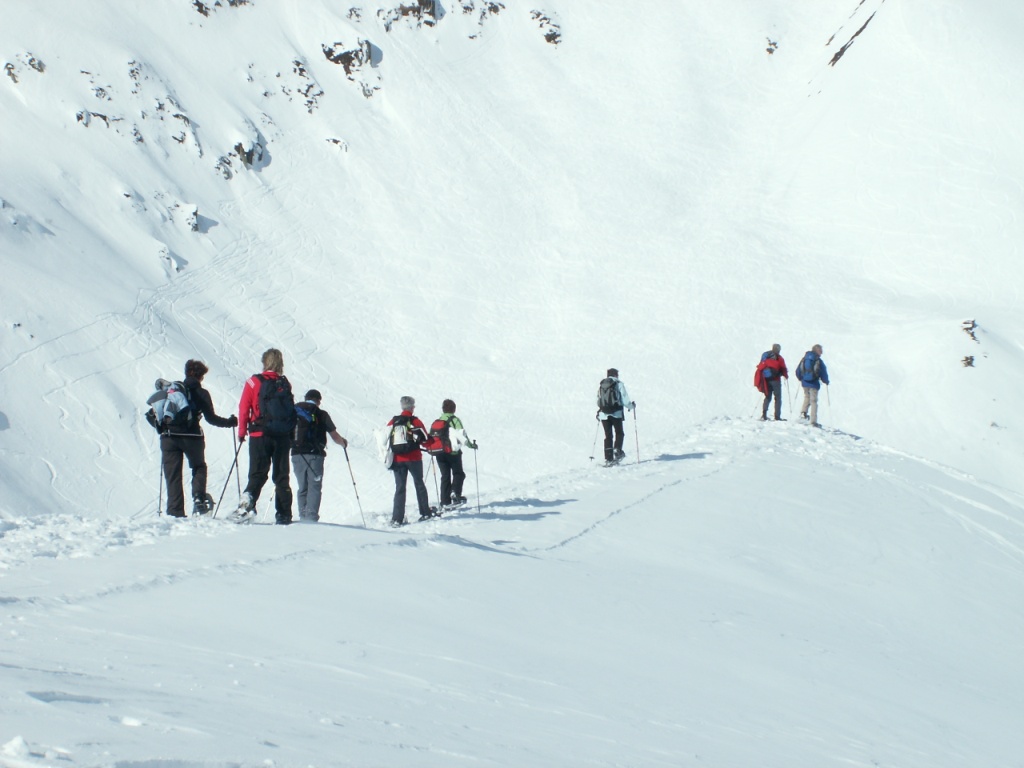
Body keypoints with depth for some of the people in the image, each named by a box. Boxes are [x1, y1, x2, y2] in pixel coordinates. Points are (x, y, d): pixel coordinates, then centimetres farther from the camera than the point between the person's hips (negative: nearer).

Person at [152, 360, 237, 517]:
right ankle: (199, 498, -1)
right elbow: (211, 418, -1)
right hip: (192, 437, -2)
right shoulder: (201, 393, 1)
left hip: (169, 438, 2)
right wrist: (229, 422, 13)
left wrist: (161, 427, 21)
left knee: (173, 475, 4)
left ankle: (175, 511, -3)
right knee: (199, 467, 21)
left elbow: (152, 415, 6)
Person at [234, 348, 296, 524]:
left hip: (260, 436, -2)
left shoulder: (254, 382, -2)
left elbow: (244, 408, -3)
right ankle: (284, 515, 4)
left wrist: (242, 431, 5)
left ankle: (248, 503, -24)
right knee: (282, 477, 8)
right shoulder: (285, 384, 6)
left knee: (258, 474, -1)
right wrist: (290, 436, 18)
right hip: (283, 437, 2)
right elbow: (292, 412, 10)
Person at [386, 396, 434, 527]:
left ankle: (397, 519, -6)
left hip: (397, 460, 2)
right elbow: (425, 440, -4)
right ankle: (425, 512, 23)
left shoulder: (392, 422, 4)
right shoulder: (415, 421, -6)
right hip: (413, 458, -2)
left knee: (400, 488, 3)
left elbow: (386, 439, 8)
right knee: (419, 484, 15)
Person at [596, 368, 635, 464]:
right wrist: (631, 406, 15)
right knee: (619, 433, 8)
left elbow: (598, 401, 12)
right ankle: (617, 450, -15)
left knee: (608, 436, 7)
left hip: (604, 414, 4)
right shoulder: (619, 384, -2)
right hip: (616, 413, -4)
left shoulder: (601, 386, 11)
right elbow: (625, 400, -4)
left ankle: (608, 458, 0)